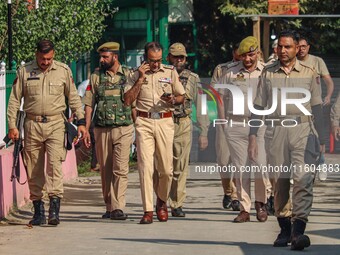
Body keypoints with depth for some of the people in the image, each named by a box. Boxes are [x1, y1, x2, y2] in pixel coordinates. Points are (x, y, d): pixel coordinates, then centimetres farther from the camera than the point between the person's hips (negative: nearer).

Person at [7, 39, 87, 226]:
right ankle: (38, 210, 10)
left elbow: (73, 98, 13)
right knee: (34, 169, 3)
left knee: (54, 163, -16)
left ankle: (54, 207, -20)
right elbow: (14, 100, 8)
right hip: (32, 125, 1)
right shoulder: (24, 71, 5)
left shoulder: (63, 71, 6)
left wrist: (81, 122, 7)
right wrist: (12, 125, 2)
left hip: (55, 124, -1)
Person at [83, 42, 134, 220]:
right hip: (101, 130, 2)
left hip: (123, 129, -2)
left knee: (120, 169, -11)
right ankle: (109, 207, 15)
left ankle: (118, 208, -16)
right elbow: (89, 105, 8)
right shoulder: (96, 77, 7)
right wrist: (86, 130, 1)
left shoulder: (128, 75, 4)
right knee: (105, 170, 6)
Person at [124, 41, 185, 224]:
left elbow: (182, 97, 15)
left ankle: (162, 202, 26)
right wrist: (141, 79, -6)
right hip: (144, 122, -1)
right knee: (145, 166, -10)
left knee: (166, 169, 0)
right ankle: (147, 210, -10)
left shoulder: (170, 72, 9)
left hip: (165, 122, 1)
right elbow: (128, 100, -1)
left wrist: (173, 100, -8)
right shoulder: (137, 74, 7)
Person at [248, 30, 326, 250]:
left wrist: (321, 139, 6)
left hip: (303, 130, -2)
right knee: (280, 181, 5)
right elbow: (258, 106, 11)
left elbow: (317, 108, 10)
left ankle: (298, 231, -20)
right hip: (277, 131, 2)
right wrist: (253, 136, 4)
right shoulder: (268, 73, 10)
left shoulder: (309, 73, 8)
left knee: (303, 179, -14)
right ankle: (284, 229, 16)